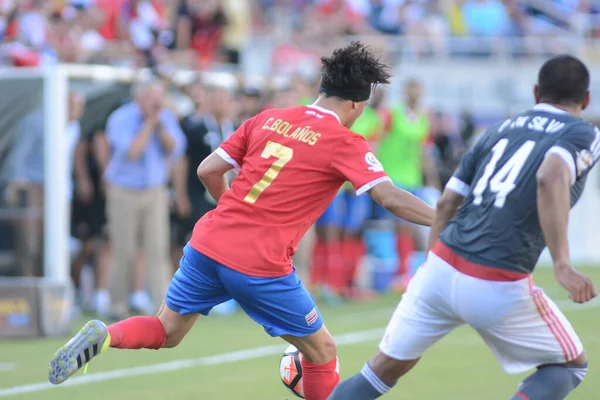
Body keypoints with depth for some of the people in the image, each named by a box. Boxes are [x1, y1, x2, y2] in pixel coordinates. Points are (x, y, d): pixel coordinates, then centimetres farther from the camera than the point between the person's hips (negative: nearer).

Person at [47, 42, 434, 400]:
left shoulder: (268, 119, 12)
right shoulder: (345, 143, -3)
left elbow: (208, 171, 14)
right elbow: (391, 198, -12)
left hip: (210, 245, 5)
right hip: (262, 267, -5)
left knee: (166, 331, 22)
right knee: (322, 351, 12)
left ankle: (104, 336, -5)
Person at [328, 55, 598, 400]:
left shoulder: (502, 129, 19)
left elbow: (446, 202, 16)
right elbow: (551, 178, -21)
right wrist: (562, 265, -25)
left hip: (441, 267, 5)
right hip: (498, 286, -5)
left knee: (385, 370, 18)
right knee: (571, 367, 16)